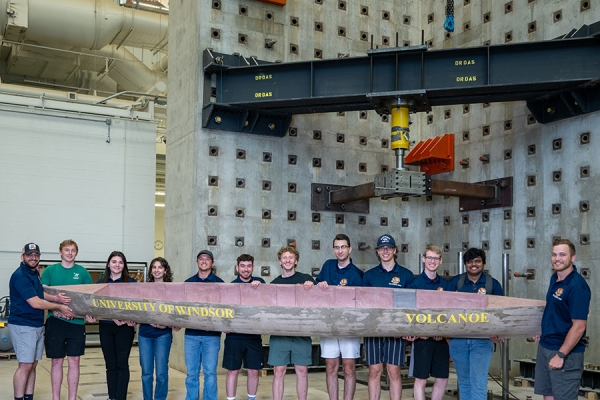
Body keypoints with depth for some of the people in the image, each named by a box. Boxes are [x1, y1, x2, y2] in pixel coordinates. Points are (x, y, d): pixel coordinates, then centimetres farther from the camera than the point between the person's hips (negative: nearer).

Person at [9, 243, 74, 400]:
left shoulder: (35, 273, 11)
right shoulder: (20, 276, -17)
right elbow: (35, 303, -19)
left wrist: (55, 297, -3)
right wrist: (59, 307, -10)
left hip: (38, 325, 9)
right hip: (23, 326, -9)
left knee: (33, 365, 10)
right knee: (25, 365, -7)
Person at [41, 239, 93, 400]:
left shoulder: (83, 272, 5)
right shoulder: (50, 270, 3)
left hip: (77, 322, 1)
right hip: (55, 321, -1)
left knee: (74, 361, 5)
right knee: (57, 361, 6)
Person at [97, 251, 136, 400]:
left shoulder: (131, 283, -1)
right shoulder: (101, 283, 5)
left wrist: (133, 318, -20)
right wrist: (113, 318, -15)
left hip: (125, 328, -3)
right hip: (106, 327, 3)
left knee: (122, 364, 0)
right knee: (110, 364, 9)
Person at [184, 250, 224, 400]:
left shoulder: (219, 283, 3)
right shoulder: (188, 283, 10)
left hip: (212, 334, -2)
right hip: (191, 333, 2)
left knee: (210, 373, 0)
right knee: (191, 373, 6)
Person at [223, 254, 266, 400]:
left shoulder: (259, 282, 6)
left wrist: (258, 285, -25)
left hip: (254, 335, 2)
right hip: (234, 335, -1)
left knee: (253, 371, 8)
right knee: (233, 371, 3)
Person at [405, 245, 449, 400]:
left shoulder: (445, 284, 8)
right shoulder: (415, 283, -4)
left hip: (442, 338, 4)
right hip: (422, 337, -4)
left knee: (442, 379, 10)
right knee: (421, 379, 2)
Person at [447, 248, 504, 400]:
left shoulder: (493, 284, 2)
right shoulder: (456, 282, 4)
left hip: (482, 340, -2)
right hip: (458, 339, 2)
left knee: (479, 382, -7)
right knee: (463, 381, 13)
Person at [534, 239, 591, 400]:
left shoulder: (577, 285, -19)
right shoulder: (555, 278, 7)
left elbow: (579, 326, -22)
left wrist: (561, 355, -21)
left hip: (566, 352, -8)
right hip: (545, 347, 8)